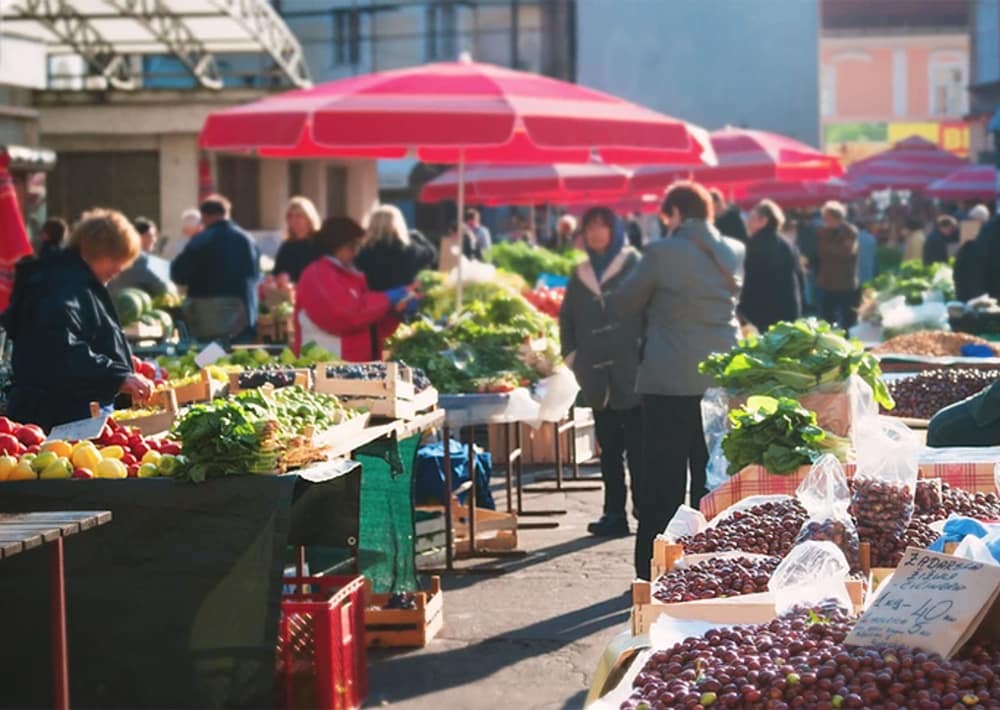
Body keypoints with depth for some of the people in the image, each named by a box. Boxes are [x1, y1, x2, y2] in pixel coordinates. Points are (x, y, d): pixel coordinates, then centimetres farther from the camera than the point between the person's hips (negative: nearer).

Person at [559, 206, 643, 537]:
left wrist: (644, 354, -12)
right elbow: (566, 319, 23)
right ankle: (614, 513, 10)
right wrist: (572, 357, 11)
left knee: (637, 445, -4)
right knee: (609, 446, 7)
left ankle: (644, 509, -1)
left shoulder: (634, 265, 0)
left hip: (631, 373, -5)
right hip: (598, 378, 5)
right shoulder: (581, 275, 16)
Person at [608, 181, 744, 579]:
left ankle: (654, 573, 3)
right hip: (722, 379, 5)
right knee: (714, 479, 11)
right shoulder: (734, 253, 5)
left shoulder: (662, 253, -10)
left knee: (662, 482, 1)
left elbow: (623, 303, 0)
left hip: (670, 382, -5)